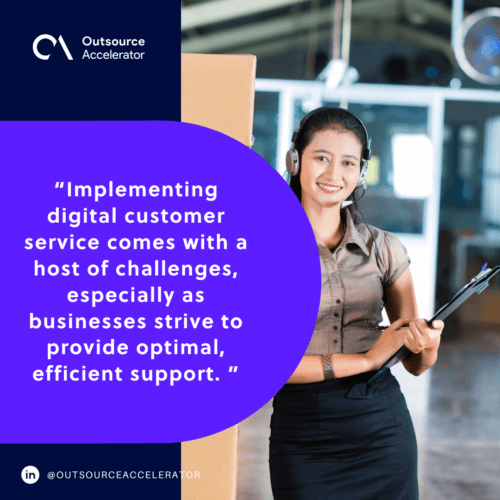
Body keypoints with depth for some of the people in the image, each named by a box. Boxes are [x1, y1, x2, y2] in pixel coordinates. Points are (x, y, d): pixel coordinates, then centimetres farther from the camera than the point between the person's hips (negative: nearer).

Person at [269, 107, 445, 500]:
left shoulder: (385, 249, 3)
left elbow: (416, 365, 7)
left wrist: (426, 345, -16)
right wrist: (366, 359, -16)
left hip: (383, 427, 2)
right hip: (302, 434, -2)